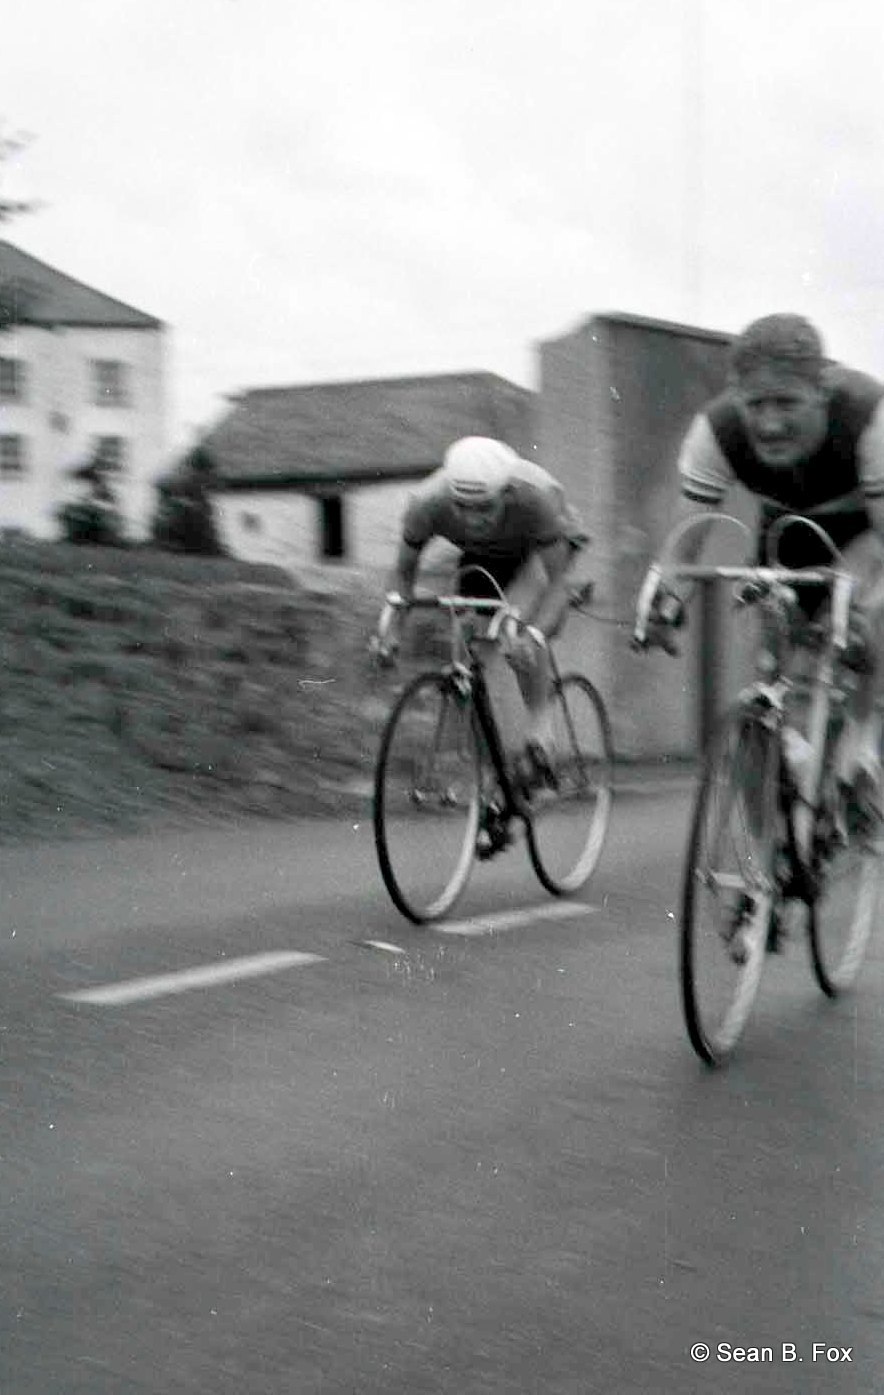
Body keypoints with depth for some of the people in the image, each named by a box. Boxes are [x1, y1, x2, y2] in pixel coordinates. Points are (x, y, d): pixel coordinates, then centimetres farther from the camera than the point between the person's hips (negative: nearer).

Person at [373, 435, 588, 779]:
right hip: (480, 555, 3)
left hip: (550, 543, -3)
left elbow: (557, 579, -34)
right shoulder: (427, 503, -34)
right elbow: (404, 572, -18)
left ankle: (540, 719, -15)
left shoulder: (536, 496, -41)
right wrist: (391, 631, -32)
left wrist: (535, 634, -50)